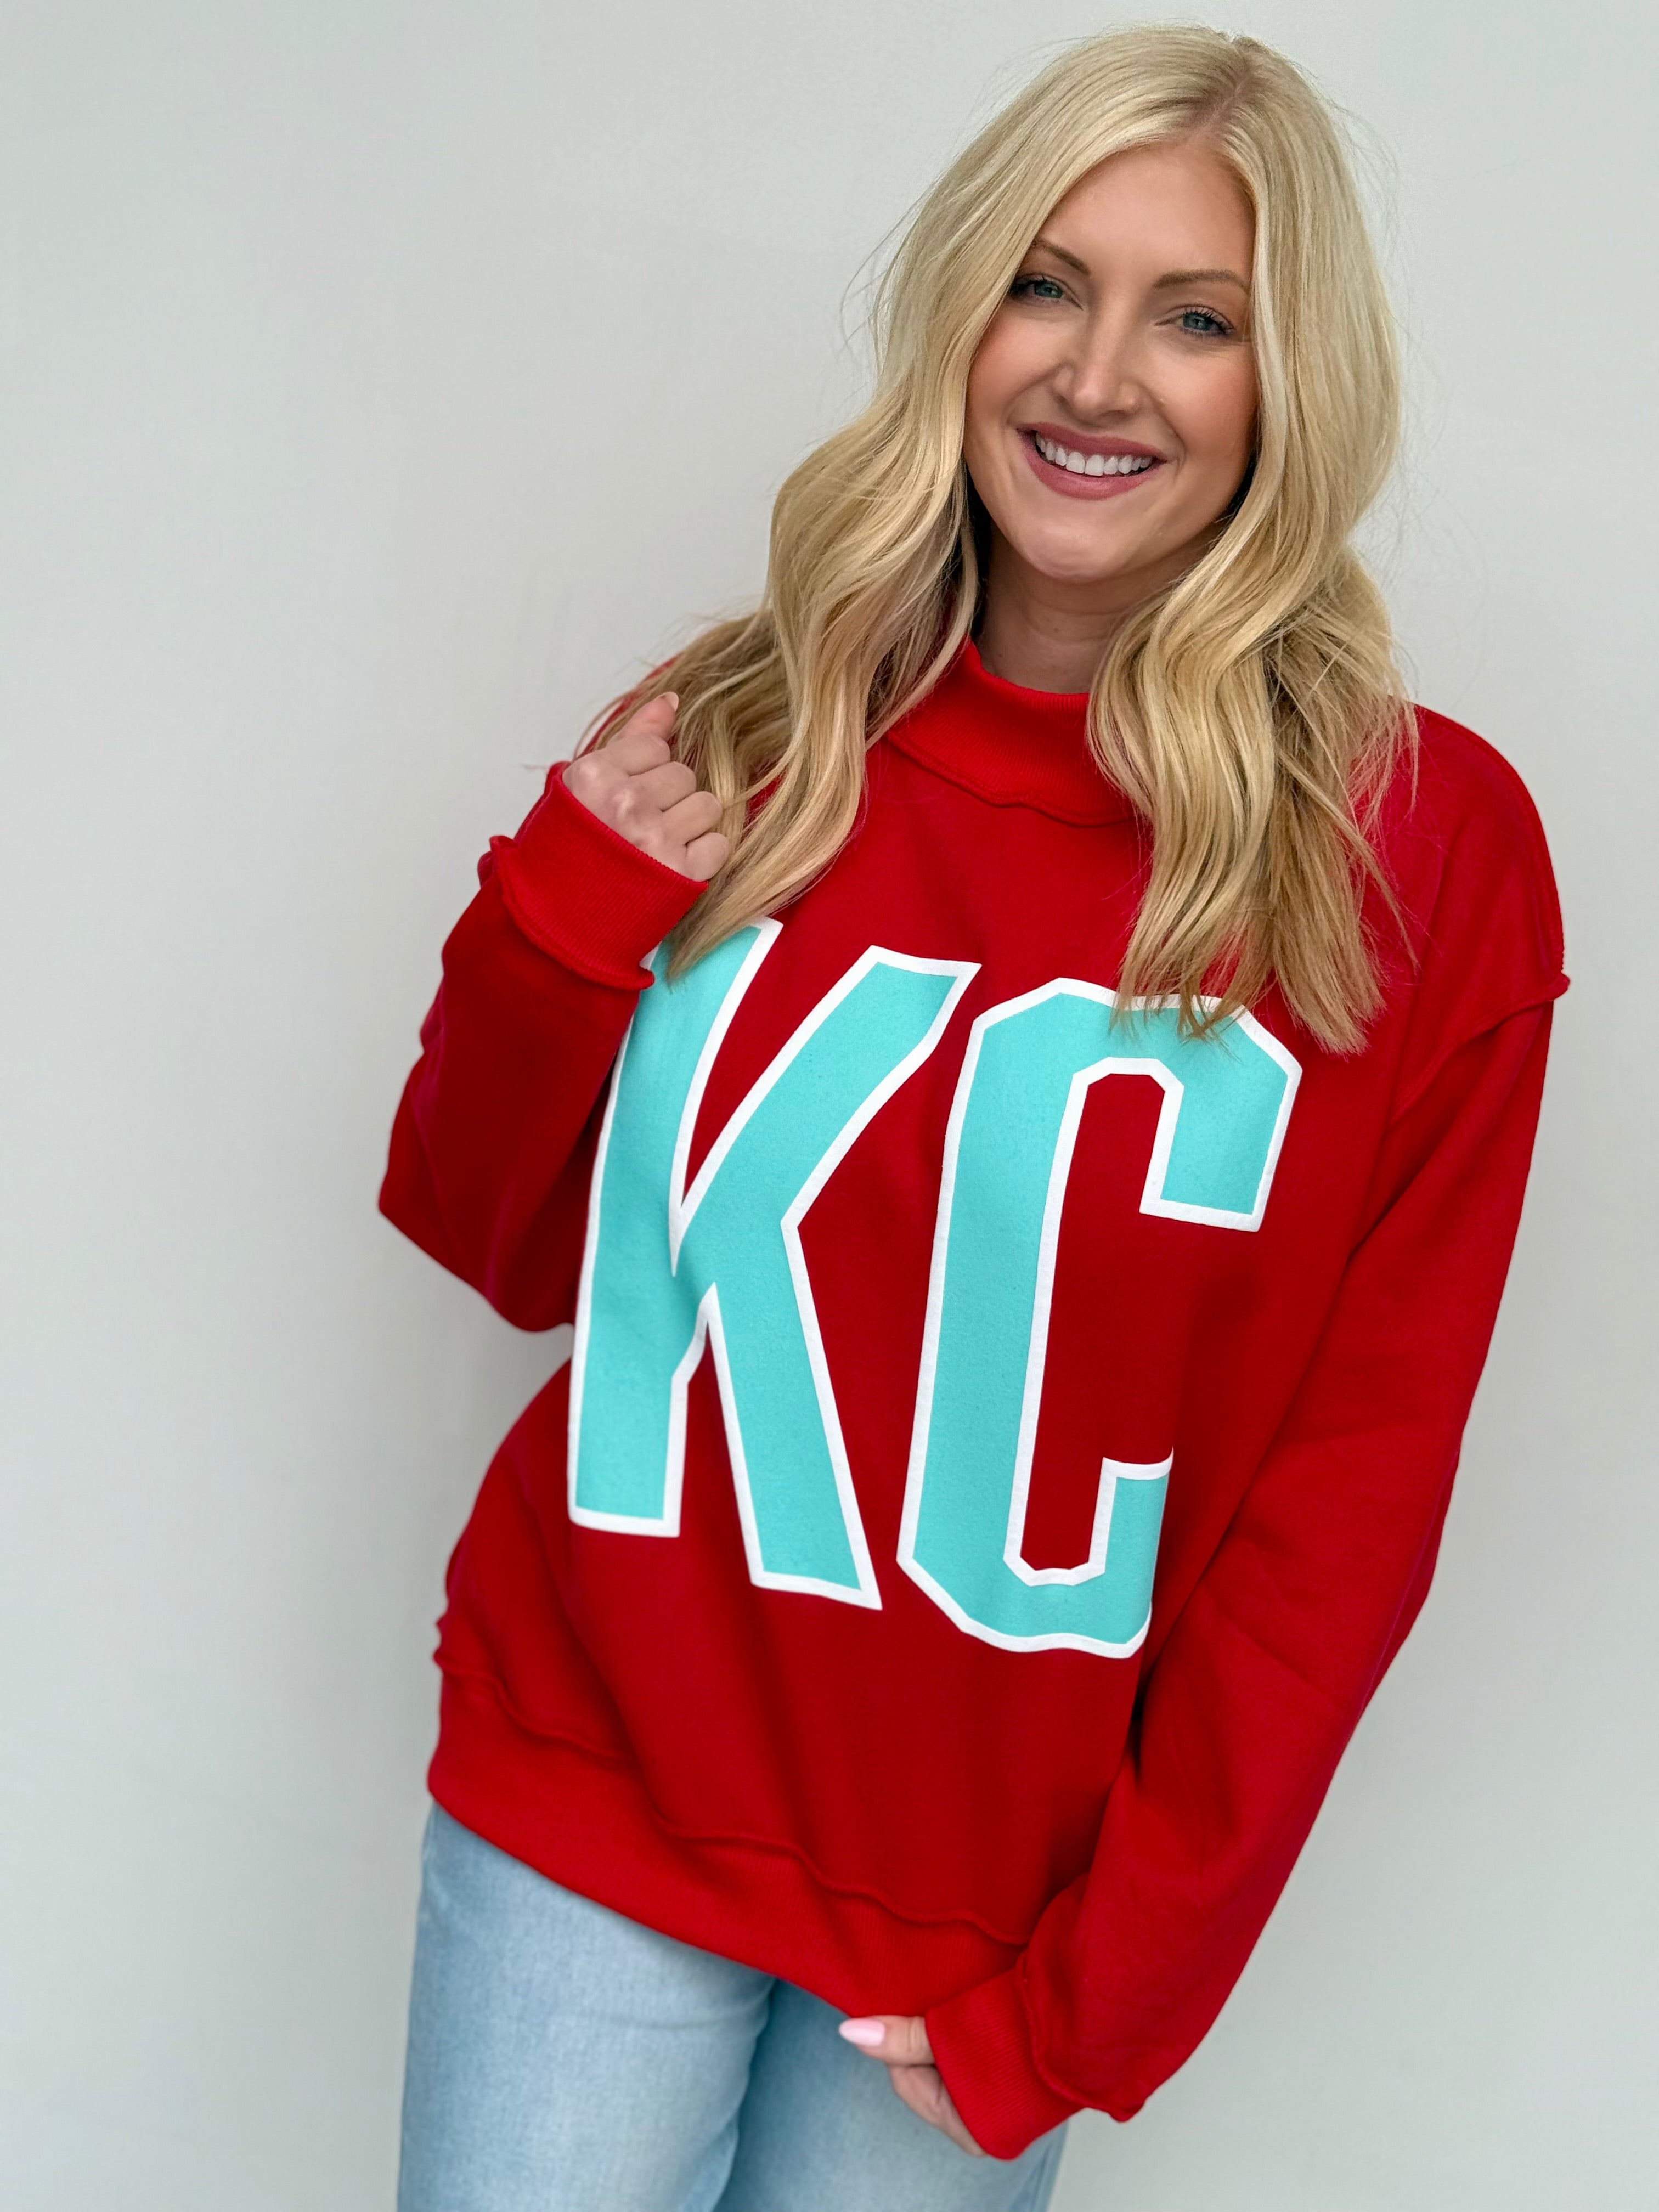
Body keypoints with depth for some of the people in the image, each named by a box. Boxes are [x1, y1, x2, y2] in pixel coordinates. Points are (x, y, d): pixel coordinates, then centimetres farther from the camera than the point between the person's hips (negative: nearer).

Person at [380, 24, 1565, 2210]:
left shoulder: (1428, 850, -10)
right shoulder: (737, 743, -3)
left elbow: (1349, 1503, -7)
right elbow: (496, 1246, 7)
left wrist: (1097, 1999, -8)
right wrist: (561, 918, -10)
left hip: (1002, 1899, -1)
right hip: (591, 1791, 2)